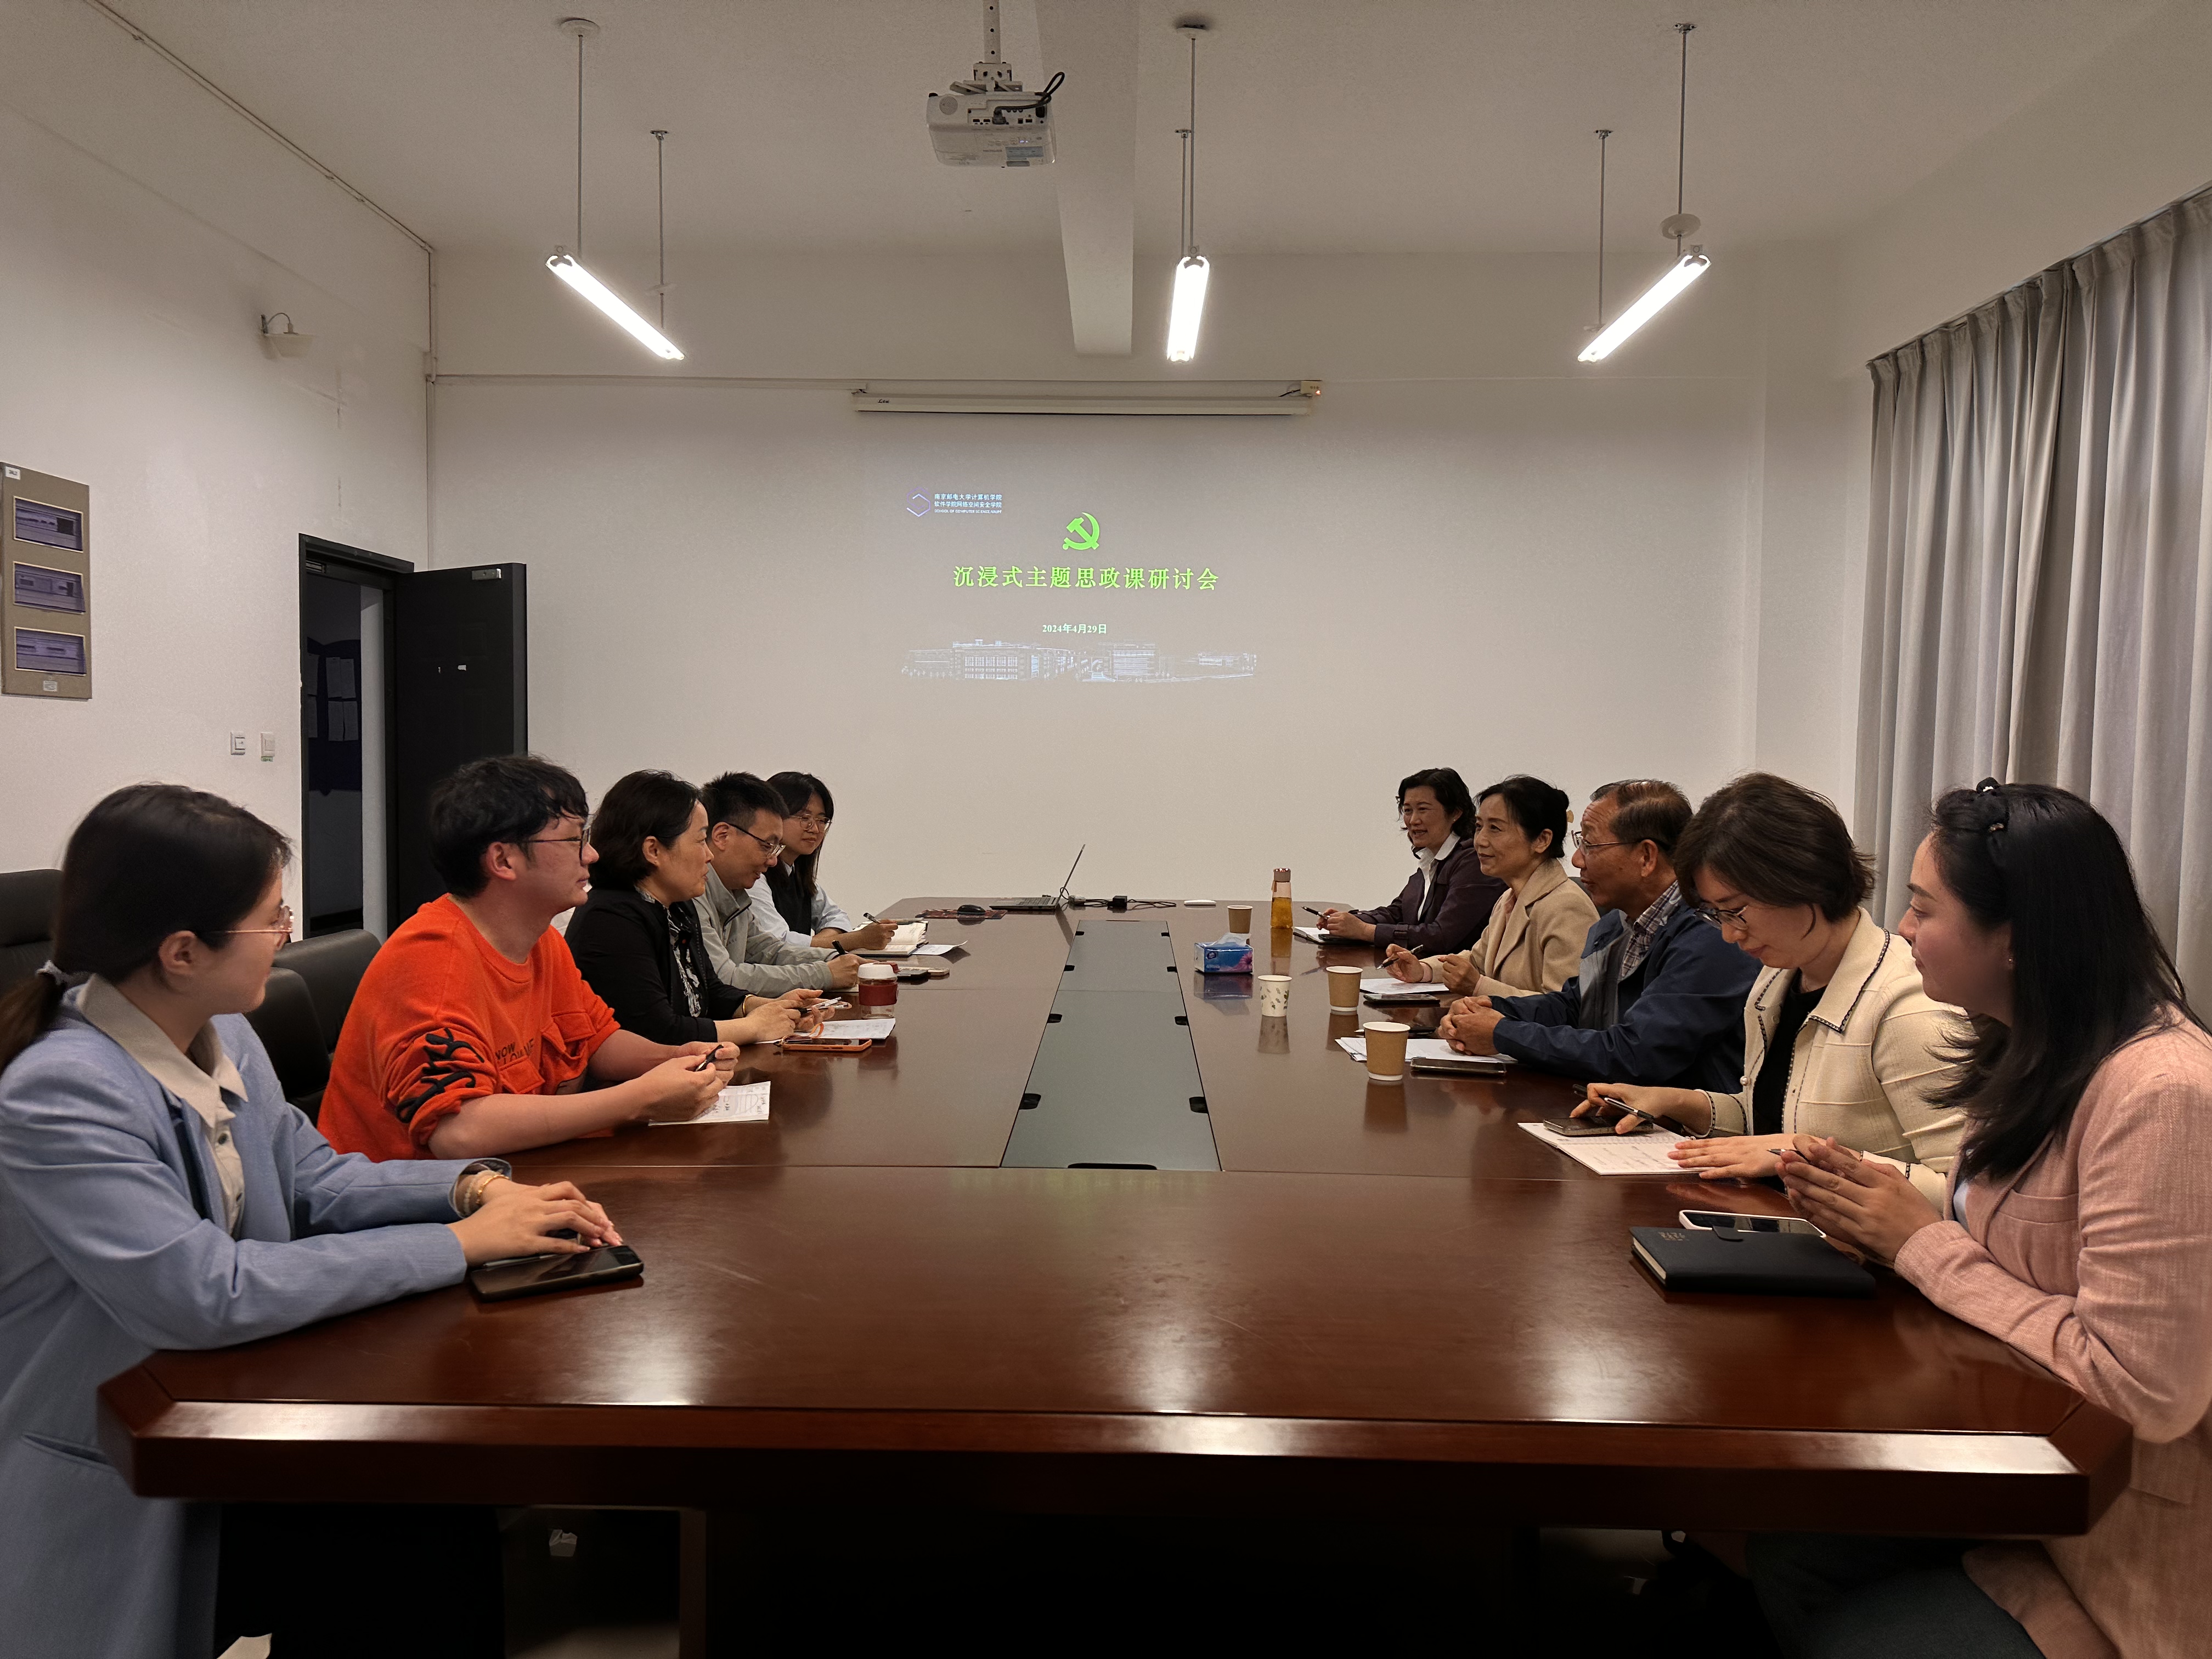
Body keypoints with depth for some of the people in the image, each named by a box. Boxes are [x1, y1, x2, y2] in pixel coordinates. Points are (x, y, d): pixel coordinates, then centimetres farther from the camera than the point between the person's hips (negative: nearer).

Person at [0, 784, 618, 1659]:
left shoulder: (224, 1036, 0)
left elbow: (314, 1178, 8)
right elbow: (207, 1295, -32)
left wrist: (472, 1186, -11)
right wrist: (459, 1243, -27)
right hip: (108, 1489, -7)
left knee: (450, 1511, -9)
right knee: (406, 1559, -15)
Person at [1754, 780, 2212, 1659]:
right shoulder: (2044, 1056, 3)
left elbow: (2141, 1390, -30)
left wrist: (1922, 1241, -20)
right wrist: (1879, 1215, -8)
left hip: (2130, 1549, -7)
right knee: (1778, 1555, -2)